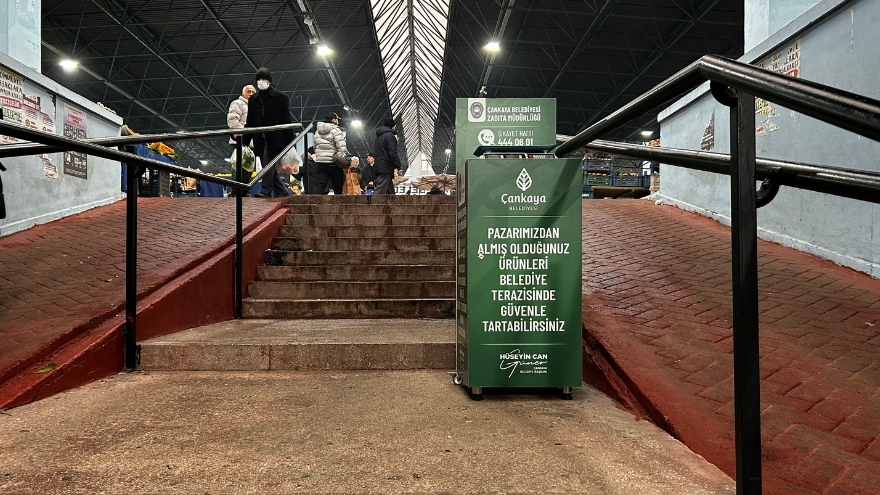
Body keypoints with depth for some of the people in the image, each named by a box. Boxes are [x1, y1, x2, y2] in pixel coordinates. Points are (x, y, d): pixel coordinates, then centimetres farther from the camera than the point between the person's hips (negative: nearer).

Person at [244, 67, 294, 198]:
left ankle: (266, 191, -13)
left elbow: (287, 120, -3)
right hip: (260, 139, 5)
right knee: (269, 167, 5)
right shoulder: (252, 99, 13)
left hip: (274, 138, -5)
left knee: (268, 162, -16)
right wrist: (245, 142, 9)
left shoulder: (280, 97, 0)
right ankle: (282, 192, 13)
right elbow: (249, 122, 15)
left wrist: (290, 142, -8)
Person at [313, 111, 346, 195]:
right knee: (338, 188, 6)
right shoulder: (335, 130, -6)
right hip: (333, 163, -5)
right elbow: (341, 147, -16)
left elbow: (315, 147, 18)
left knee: (318, 186, -1)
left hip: (319, 162, 5)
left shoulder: (317, 132, 15)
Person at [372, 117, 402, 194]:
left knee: (390, 191, 13)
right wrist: (398, 166, -12)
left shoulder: (378, 136, 23)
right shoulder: (389, 135, -6)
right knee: (379, 191, -15)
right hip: (386, 168, -10)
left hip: (378, 167, 10)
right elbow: (392, 153, -15)